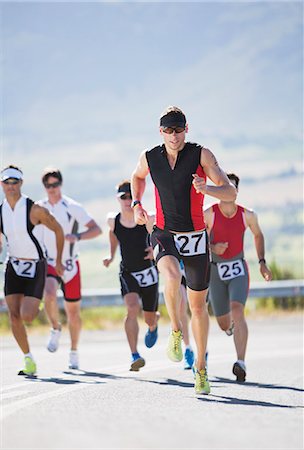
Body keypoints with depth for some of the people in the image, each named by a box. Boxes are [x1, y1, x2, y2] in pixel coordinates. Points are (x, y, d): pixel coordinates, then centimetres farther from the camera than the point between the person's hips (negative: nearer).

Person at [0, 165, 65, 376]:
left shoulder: (35, 210, -14)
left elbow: (58, 230, -1)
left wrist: (58, 261, 4)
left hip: (35, 267, -4)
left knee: (26, 316, -14)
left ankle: (36, 309, 24)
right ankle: (29, 359, 7)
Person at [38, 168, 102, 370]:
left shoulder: (73, 207, -6)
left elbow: (96, 229, -8)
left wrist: (78, 236, -25)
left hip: (70, 265, -1)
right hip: (49, 263, 1)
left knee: (73, 311, 6)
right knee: (49, 295, -29)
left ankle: (74, 352, 23)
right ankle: (56, 329, -2)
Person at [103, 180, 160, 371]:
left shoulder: (147, 219, -16)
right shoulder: (113, 220, -7)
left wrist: (155, 249, -16)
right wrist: (111, 255, 10)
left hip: (148, 271, 0)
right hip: (127, 273, 0)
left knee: (150, 318, 11)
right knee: (132, 308, -26)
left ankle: (153, 326, 52)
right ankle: (135, 355, -26)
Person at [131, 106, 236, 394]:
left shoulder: (201, 155, -8)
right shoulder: (149, 158, -1)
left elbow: (230, 193, -12)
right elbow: (138, 177, 24)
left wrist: (206, 189, -31)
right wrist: (136, 204, 9)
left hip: (195, 237, 0)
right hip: (164, 234, 0)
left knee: (198, 306, 8)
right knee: (172, 276, -34)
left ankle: (200, 368, 23)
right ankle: (176, 330, -9)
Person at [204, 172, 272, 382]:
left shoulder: (247, 215, -1)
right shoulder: (208, 214, -7)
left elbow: (258, 235, 18)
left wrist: (262, 262, 10)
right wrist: (212, 247, -21)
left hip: (238, 270, -1)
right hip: (216, 271, 1)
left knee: (237, 310, -26)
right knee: (224, 324, 11)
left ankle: (241, 363, -31)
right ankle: (232, 325, 53)